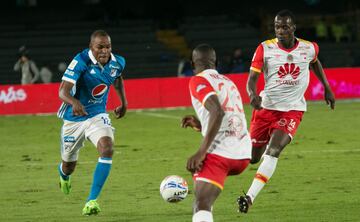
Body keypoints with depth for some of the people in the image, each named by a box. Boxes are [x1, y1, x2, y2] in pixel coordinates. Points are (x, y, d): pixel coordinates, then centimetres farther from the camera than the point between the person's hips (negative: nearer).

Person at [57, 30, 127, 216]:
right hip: (74, 118, -2)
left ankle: (92, 200, -21)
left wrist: (124, 103, 20)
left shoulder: (117, 63, -8)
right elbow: (63, 91, -34)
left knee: (107, 148, -27)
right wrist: (74, 102, -54)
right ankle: (63, 174, 55)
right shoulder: (81, 61, -25)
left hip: (97, 115, 3)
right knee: (69, 166, 13)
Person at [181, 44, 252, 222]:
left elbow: (218, 112, -17)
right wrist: (199, 125, 27)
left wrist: (201, 152, -18)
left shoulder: (198, 81, 1)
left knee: (201, 205, -20)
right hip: (244, 155, 8)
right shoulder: (228, 83, 25)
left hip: (220, 152, -8)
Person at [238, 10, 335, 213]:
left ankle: (250, 197, -23)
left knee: (273, 151, -23)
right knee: (253, 157, 7)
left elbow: (315, 62, 22)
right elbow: (252, 79, -12)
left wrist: (327, 88, 21)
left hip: (293, 110, -1)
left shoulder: (309, 48, -3)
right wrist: (253, 95, -33)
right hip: (266, 106, 1)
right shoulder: (265, 48, -9)